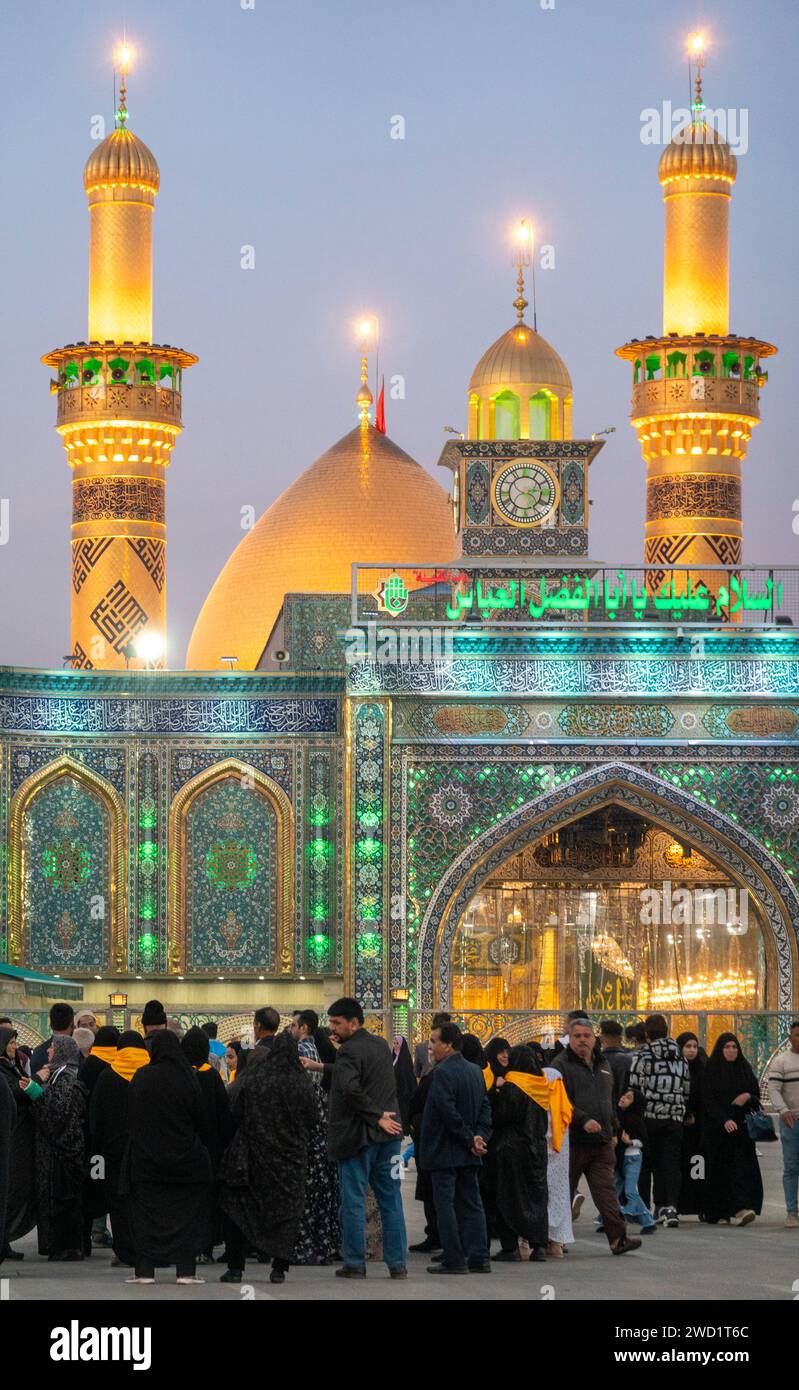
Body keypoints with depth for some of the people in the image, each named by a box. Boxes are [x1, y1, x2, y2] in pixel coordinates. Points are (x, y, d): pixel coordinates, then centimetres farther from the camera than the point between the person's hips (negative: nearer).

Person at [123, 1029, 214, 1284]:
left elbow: (131, 1119, 1)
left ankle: (145, 1270, 5)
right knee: (186, 1214, 7)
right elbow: (199, 1118, -3)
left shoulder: (141, 1078, -5)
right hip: (184, 1156, -1)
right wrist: (194, 1143, 12)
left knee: (146, 1214, 8)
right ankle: (186, 1270, 2)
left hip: (145, 1158, 1)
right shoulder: (187, 1077, -9)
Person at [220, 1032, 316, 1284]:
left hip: (253, 1156, -1)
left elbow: (236, 1115, -3)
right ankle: (279, 1269, 5)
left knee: (239, 1212, 9)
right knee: (287, 1214, 9)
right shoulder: (304, 1084, -5)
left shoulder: (251, 1079, -8)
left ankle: (235, 1268, 5)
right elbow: (311, 1122, 3)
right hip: (291, 1159, 1)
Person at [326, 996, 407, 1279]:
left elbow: (351, 1088, -28)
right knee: (391, 1200, 8)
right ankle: (397, 1263, 9)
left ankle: (355, 1264, 4)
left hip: (357, 1135, -7)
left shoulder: (349, 1051, -14)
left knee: (353, 1201, 1)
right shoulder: (382, 1045, 11)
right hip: (387, 1134, 7)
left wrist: (376, 1116, -19)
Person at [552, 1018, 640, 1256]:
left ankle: (617, 1237, -11)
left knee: (606, 1189, -4)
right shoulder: (561, 1065, -4)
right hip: (573, 1141, -5)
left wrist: (613, 1130, 23)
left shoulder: (602, 1065, 19)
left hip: (601, 1141, 5)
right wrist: (583, 1120, -24)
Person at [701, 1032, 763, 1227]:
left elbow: (756, 1094, 17)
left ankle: (737, 1210, 0)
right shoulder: (712, 1071, -2)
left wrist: (748, 1096, -7)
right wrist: (724, 1120, -21)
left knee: (745, 1166, -3)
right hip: (718, 1128, -4)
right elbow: (709, 1100, -9)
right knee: (730, 1166, -11)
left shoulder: (744, 1069, 12)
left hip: (742, 1125, 4)